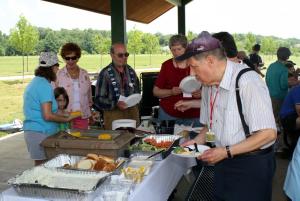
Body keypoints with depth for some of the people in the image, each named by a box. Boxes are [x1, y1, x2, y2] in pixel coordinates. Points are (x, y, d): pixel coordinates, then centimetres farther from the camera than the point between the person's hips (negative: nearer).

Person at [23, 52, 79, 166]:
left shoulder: (35, 82, 14)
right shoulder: (45, 85, -15)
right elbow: (47, 116, -20)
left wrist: (62, 114, 19)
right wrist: (67, 119, -8)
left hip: (31, 131, 10)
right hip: (41, 133, -10)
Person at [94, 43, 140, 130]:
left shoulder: (131, 71, 10)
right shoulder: (105, 73, -9)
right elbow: (99, 100, -10)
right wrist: (116, 104, -23)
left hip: (132, 113, 5)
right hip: (114, 115, -5)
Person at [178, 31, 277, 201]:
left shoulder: (247, 82, -24)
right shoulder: (209, 84, 3)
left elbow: (268, 134, -24)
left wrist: (226, 152, -22)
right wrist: (198, 140, 0)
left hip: (252, 164, -7)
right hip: (224, 161, 7)